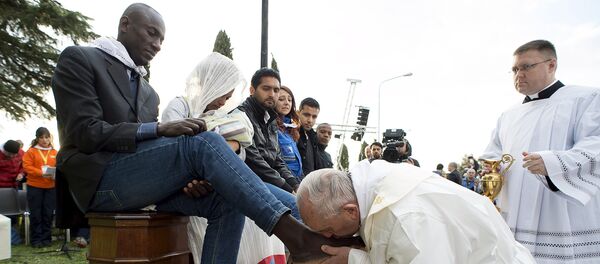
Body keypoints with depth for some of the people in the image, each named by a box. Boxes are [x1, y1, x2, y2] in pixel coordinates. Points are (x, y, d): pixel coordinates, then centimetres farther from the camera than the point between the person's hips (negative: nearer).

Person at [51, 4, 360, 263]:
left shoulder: (147, 92, 23)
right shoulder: (78, 59, 2)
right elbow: (86, 133, -11)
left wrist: (185, 176, -6)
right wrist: (159, 129, -21)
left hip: (140, 180, 7)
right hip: (100, 179, -7)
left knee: (226, 199, -16)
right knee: (204, 142, -28)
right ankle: (294, 233, -34)